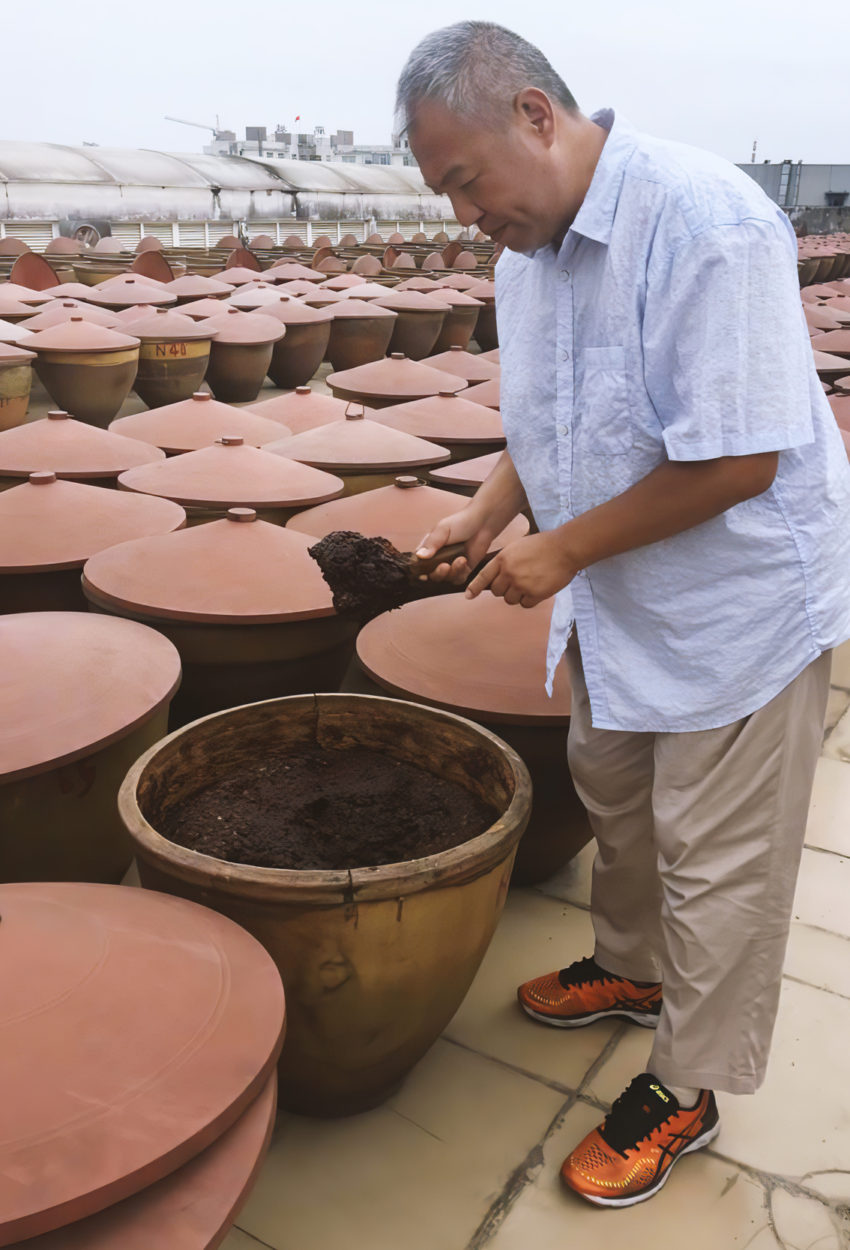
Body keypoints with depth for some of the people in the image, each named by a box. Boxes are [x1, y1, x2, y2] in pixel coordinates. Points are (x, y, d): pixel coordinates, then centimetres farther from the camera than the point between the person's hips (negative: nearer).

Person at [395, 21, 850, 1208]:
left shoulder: (705, 223, -26)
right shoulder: (528, 249, 2)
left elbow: (738, 458, -28)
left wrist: (562, 550, -21)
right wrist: (484, 514, -2)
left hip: (739, 600, -8)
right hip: (616, 606, 9)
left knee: (716, 861, 6)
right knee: (614, 797, 23)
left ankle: (685, 1091, 26)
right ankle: (631, 967, 49)